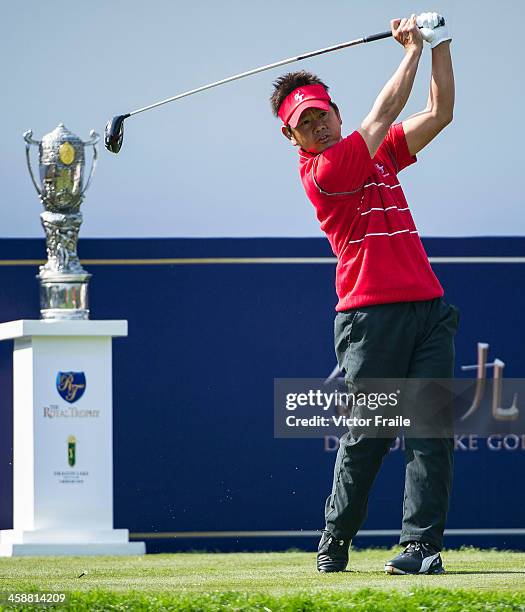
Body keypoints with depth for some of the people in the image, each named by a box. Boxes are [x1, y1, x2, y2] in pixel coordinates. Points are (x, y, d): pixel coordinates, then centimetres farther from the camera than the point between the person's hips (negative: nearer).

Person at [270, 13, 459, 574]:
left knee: (431, 428, -5)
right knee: (365, 434, -5)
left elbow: (439, 113, 20)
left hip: (427, 306, 6)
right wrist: (413, 49, 5)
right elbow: (383, 115, -4)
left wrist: (439, 45, 10)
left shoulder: (379, 154, 19)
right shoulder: (320, 171, -3)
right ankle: (335, 541, 10)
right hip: (372, 314, -6)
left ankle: (421, 544, -8)